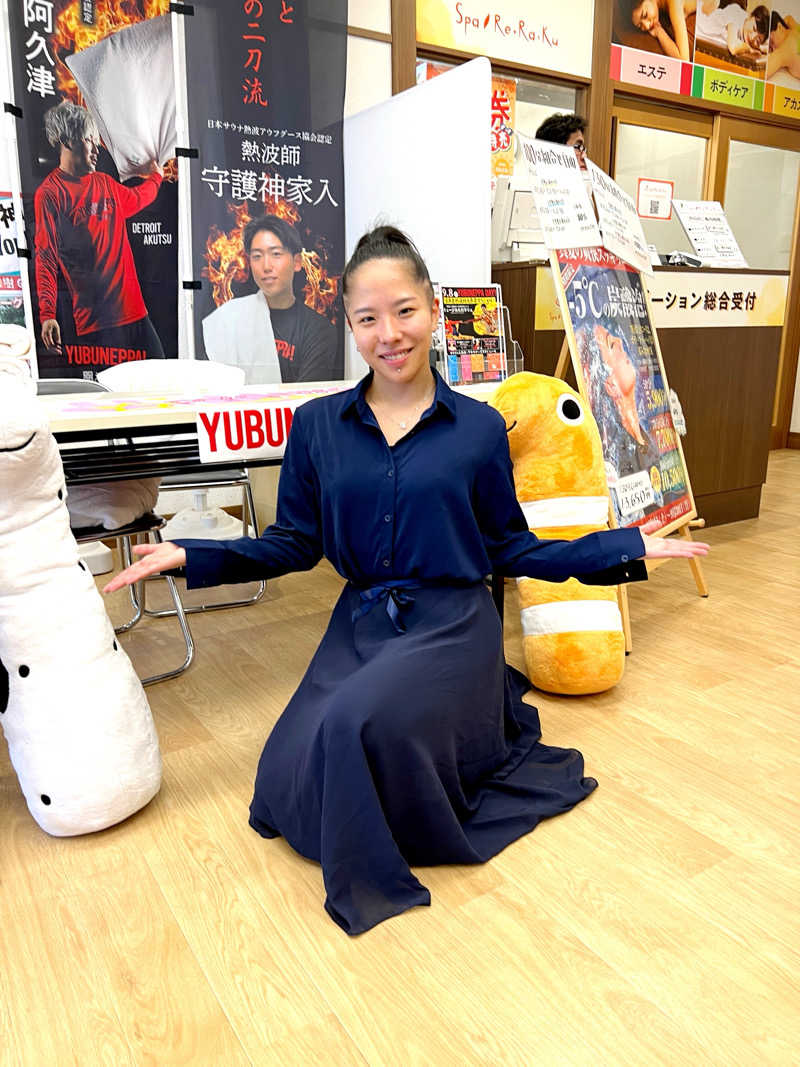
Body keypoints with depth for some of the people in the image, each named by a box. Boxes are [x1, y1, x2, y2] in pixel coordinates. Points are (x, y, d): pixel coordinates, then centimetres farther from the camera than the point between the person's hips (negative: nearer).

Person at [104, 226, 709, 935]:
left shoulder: (479, 427, -2)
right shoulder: (318, 425, 2)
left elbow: (510, 550, 4)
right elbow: (295, 545, 6)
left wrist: (631, 547, -1)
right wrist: (187, 556, -3)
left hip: (451, 625, -3)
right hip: (359, 626, 4)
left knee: (360, 721, -31)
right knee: (289, 788, -6)